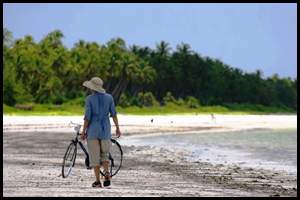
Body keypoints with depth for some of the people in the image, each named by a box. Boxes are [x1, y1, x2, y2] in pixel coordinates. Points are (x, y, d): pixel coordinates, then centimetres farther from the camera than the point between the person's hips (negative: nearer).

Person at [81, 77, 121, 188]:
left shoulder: (89, 99, -7)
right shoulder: (109, 97, 2)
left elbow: (87, 117, -10)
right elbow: (114, 113, 0)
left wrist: (83, 132, -4)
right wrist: (117, 128, 5)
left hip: (93, 129, -3)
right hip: (105, 129, 3)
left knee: (94, 156, 3)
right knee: (104, 154, 17)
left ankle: (97, 182, 1)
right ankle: (107, 173, -10)